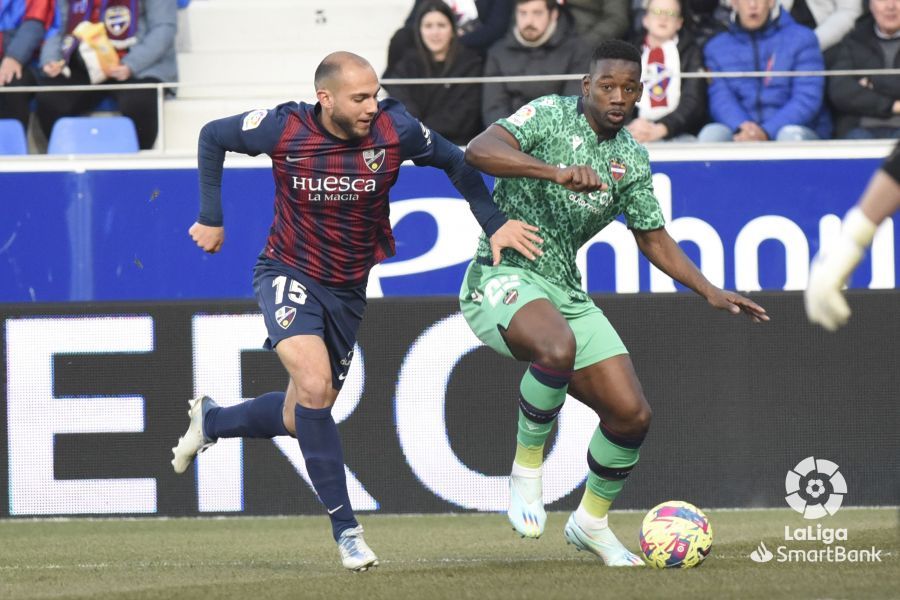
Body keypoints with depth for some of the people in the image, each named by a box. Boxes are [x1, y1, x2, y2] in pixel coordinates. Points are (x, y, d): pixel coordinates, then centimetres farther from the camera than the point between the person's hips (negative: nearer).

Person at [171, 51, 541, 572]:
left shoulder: (395, 130, -17)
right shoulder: (285, 129, -18)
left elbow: (455, 162, 1)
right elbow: (213, 137, -1)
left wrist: (495, 224, -4)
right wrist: (211, 218, 0)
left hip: (348, 290, 3)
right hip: (288, 275, -3)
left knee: (300, 419, 11)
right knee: (315, 385, -26)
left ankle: (211, 420, 43)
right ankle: (346, 529, -17)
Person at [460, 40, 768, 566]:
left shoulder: (632, 159, 9)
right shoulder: (551, 116, -11)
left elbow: (653, 237, 20)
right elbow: (479, 151, -28)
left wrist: (711, 292, 9)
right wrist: (558, 172, -41)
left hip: (564, 289, 7)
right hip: (503, 274, -7)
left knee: (631, 414, -1)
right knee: (558, 347, -40)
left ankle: (592, 521, 24)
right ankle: (528, 469, -17)